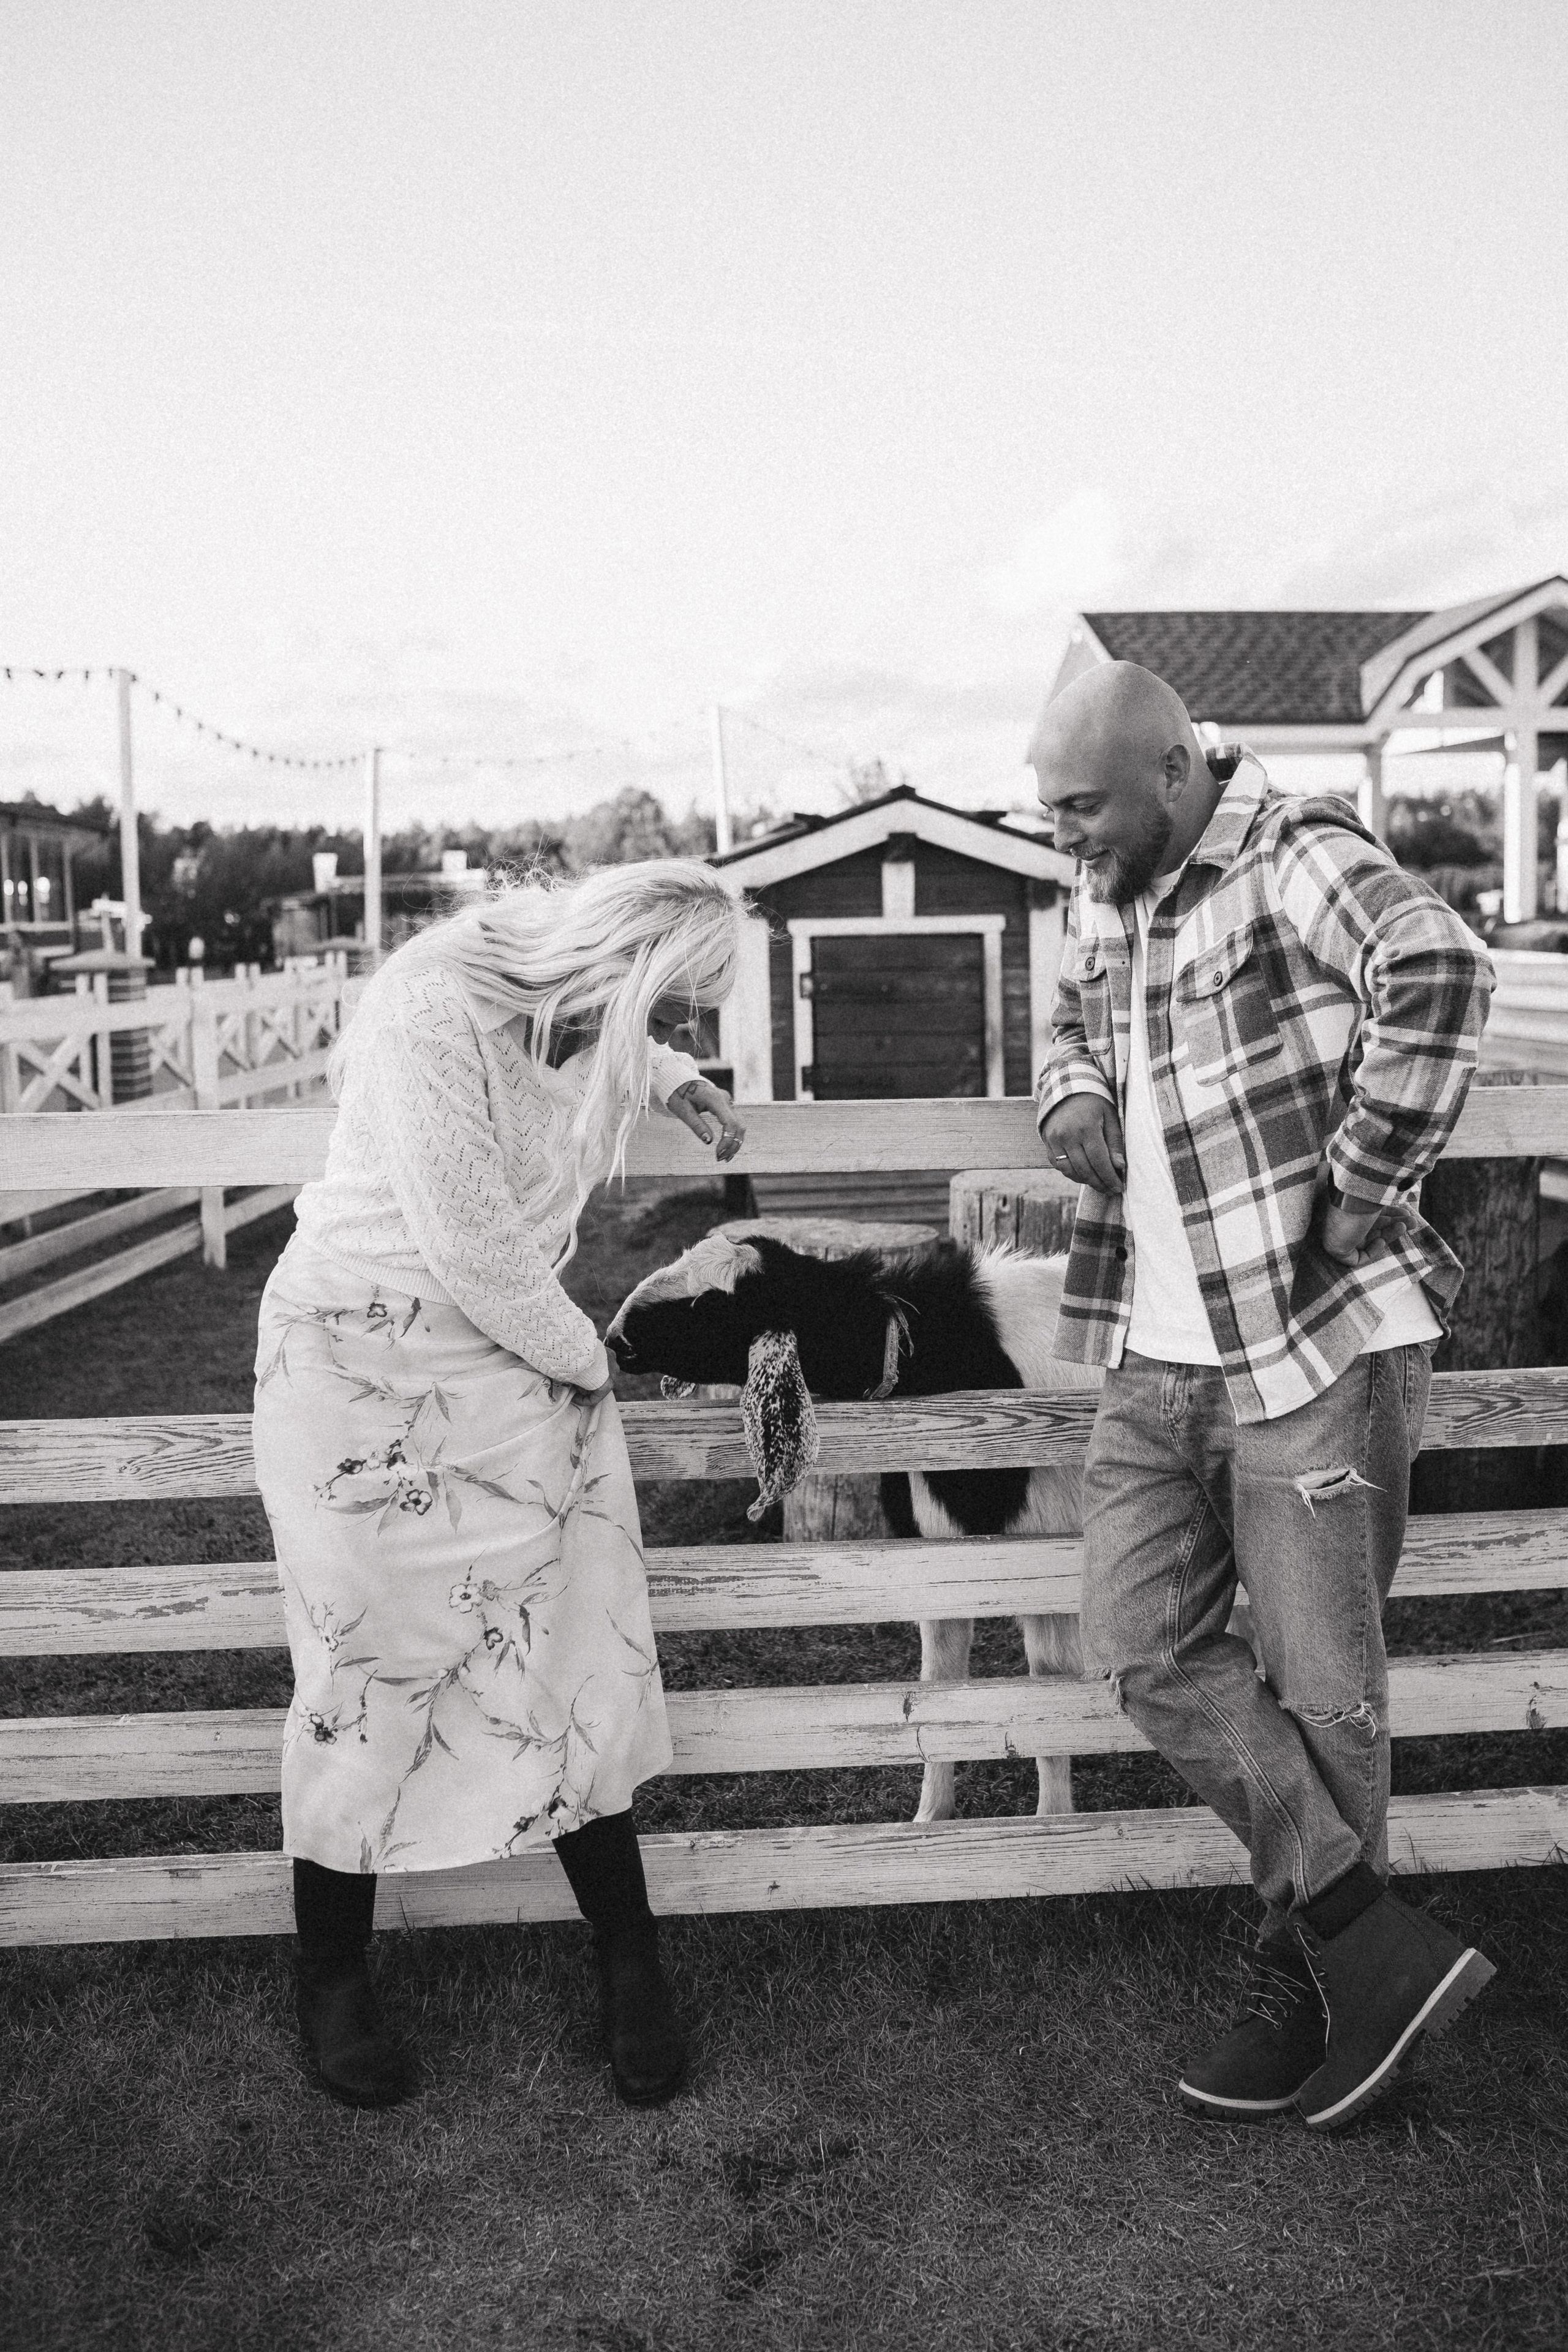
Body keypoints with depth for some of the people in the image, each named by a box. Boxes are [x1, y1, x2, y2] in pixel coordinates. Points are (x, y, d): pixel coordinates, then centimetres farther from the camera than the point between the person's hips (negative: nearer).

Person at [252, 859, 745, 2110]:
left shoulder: (583, 1002, -4)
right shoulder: (427, 1016, -26)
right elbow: (474, 1257, -24)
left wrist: (678, 1081, 7)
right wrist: (589, 1360, -10)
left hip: (523, 1347, 6)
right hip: (364, 1361, -5)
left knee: (576, 1654, 2)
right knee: (371, 1664, 4)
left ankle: (630, 1958, 19)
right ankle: (332, 1974, 26)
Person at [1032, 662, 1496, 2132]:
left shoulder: (1298, 860, -13)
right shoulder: (1102, 893, 11)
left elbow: (1439, 971, -32)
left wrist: (1364, 1198, -25)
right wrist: (1071, 1100, 7)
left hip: (1315, 1342, -8)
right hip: (1155, 1356, 8)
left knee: (1319, 1683, 5)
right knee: (1144, 1647, 3)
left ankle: (1312, 1992, 24)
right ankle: (1379, 1945, 13)